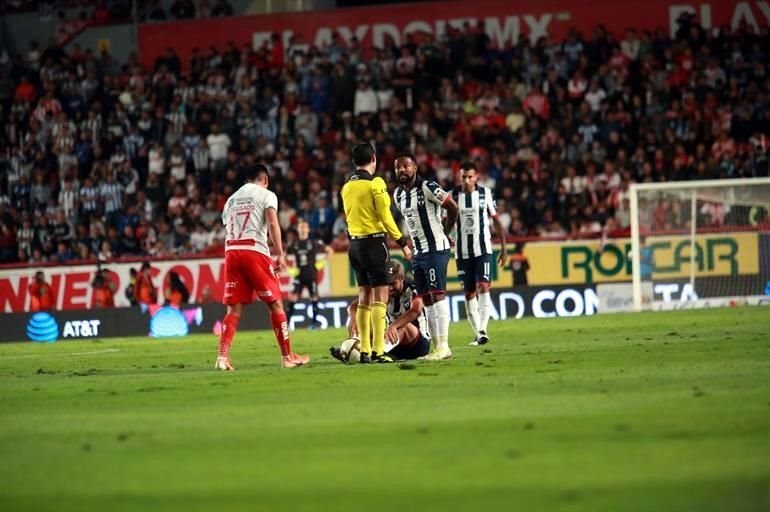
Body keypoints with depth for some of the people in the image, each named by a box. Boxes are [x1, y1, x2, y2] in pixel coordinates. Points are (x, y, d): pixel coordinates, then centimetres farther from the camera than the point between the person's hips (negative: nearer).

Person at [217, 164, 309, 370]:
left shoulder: (231, 199, 23)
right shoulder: (266, 195, 7)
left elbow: (227, 228, 19)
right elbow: (272, 224, -7)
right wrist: (280, 254, -10)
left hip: (231, 251, 5)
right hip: (254, 250, -5)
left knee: (234, 309, 5)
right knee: (275, 304, 5)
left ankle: (222, 357, -11)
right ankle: (288, 357, 8)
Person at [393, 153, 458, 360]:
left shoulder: (428, 187, -12)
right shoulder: (398, 194, 12)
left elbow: (452, 207, -8)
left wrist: (444, 232, 4)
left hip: (435, 250, -8)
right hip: (418, 253, 8)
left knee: (437, 295, -12)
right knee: (426, 300, 6)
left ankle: (443, 346, -15)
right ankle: (438, 345, 8)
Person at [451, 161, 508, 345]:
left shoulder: (485, 193, 1)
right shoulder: (453, 196, 2)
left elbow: (496, 221, 7)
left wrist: (503, 248, 6)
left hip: (483, 249, -2)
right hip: (462, 251, 2)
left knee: (483, 287, -16)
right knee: (469, 292, 6)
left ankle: (482, 330, -22)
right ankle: (476, 332, 14)